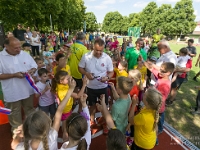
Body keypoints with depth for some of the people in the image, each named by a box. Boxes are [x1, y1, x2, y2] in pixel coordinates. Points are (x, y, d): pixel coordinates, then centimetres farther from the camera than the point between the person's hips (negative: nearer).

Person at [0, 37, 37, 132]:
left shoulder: (25, 54, -2)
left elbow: (34, 66, 6)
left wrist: (31, 71, -16)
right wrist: (14, 75, -23)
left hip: (28, 89, 4)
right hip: (12, 92, -3)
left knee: (30, 110, 23)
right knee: (15, 114, 17)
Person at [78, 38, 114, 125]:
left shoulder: (107, 58, -13)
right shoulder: (86, 56, -13)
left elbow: (111, 72, -4)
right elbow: (80, 68, -2)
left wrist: (107, 77, -26)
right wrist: (86, 74, -21)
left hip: (103, 87, 0)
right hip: (90, 86, 1)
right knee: (92, 105, 22)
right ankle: (92, 121, 49)